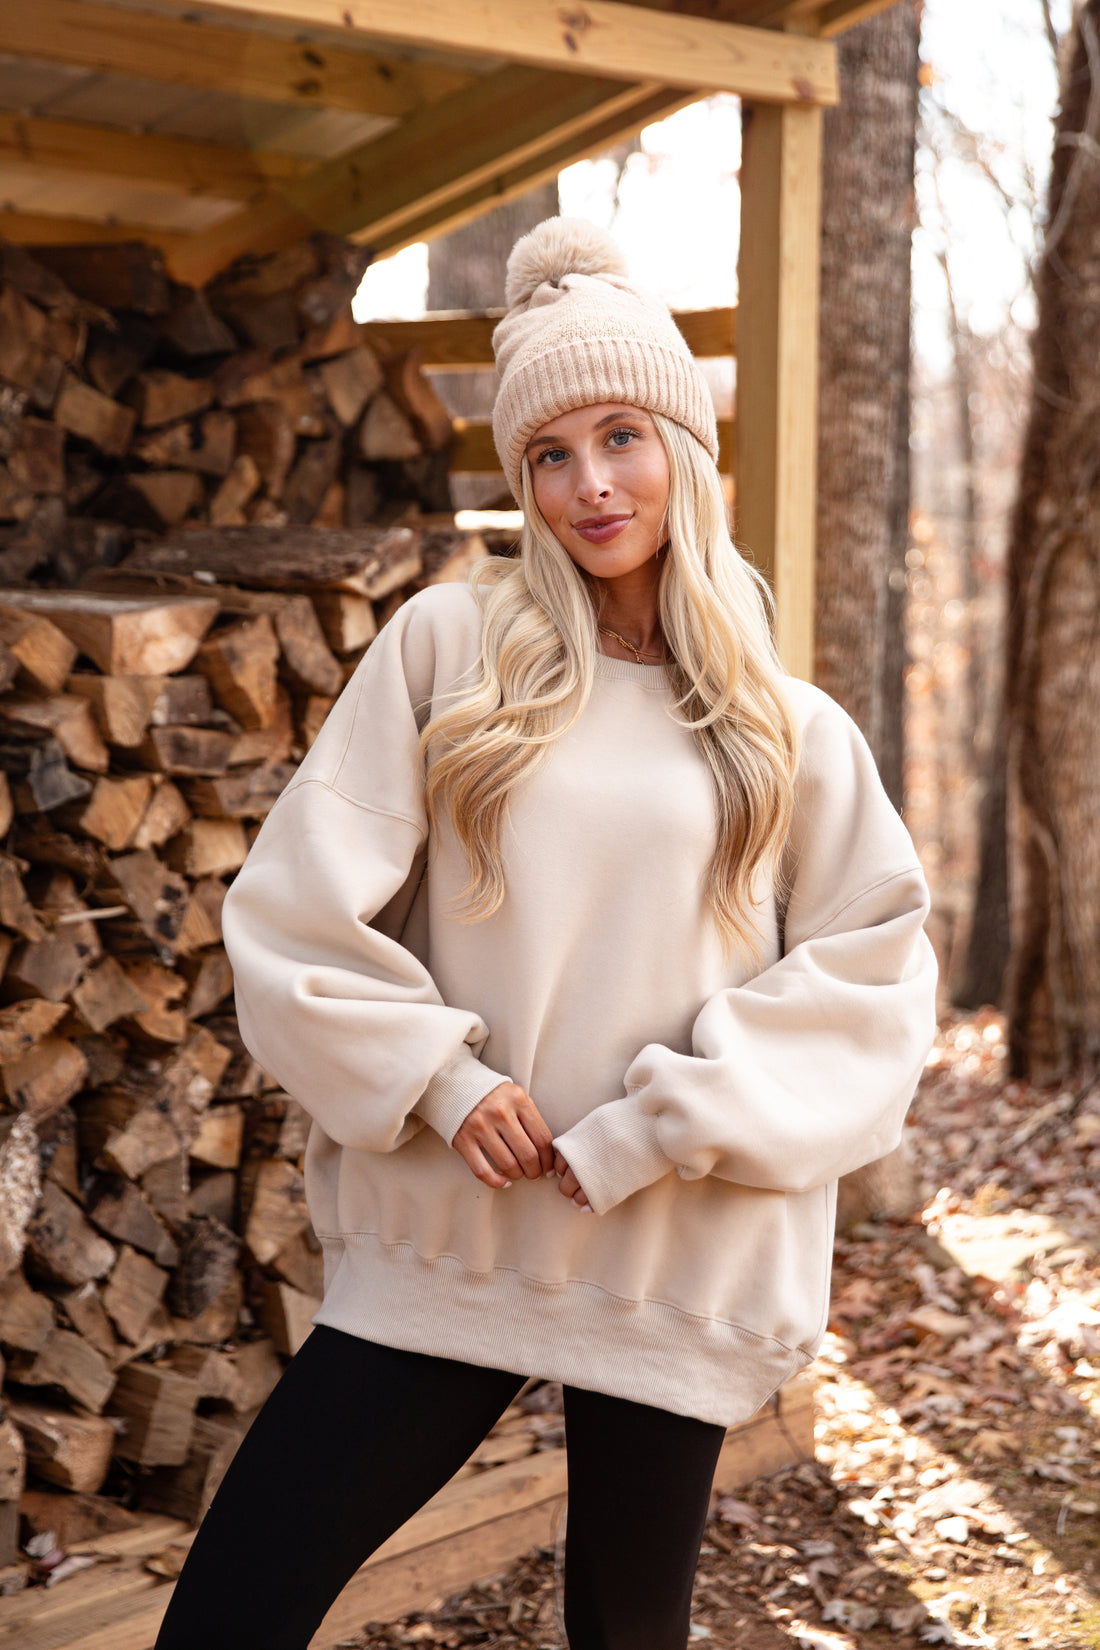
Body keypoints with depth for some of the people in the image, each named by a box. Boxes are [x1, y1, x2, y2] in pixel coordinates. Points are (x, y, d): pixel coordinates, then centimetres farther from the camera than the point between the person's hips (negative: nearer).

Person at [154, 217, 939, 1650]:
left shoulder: (789, 732, 3)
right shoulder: (446, 647, 0)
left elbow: (875, 972, -1)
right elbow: (298, 906, -1)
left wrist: (669, 1124, -10)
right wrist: (436, 1080, -11)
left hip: (679, 1261, 1)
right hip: (445, 1243, 0)